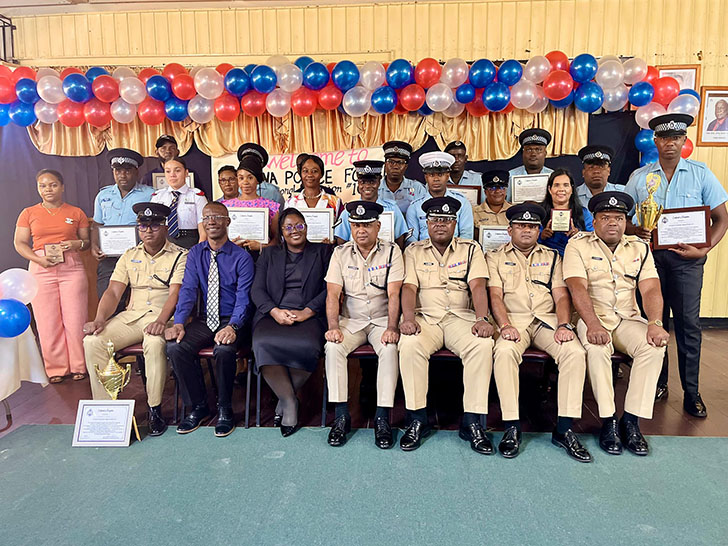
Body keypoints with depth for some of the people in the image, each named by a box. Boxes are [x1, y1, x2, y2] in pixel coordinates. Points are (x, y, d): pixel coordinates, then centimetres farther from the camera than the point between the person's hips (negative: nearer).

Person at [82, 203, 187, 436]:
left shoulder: (179, 256, 0)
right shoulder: (129, 256, 16)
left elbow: (175, 294, -12)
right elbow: (113, 292, 8)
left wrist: (161, 321, -29)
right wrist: (100, 319, -10)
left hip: (164, 315, -5)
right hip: (132, 316, 5)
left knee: (154, 343, -37)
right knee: (92, 342, -19)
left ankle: (155, 409, -20)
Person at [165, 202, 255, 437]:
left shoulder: (241, 257, -4)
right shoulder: (195, 253, 8)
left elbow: (243, 298, -11)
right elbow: (188, 290, 0)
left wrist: (232, 326, -29)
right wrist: (179, 323, -17)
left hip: (232, 321, -4)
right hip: (205, 320, 4)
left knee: (224, 349, -34)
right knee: (175, 346, -22)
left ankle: (224, 410, -10)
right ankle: (198, 407, -2)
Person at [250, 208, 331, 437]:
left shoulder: (322, 252, 16)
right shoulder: (269, 253, 21)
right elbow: (257, 289, 10)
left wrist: (306, 312, -10)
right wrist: (275, 311, -9)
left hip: (309, 315, -1)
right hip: (273, 314, 2)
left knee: (307, 346, -34)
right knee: (264, 344, -32)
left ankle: (285, 398, -10)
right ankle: (290, 401, -18)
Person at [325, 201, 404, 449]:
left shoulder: (391, 251, -1)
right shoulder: (340, 253, 4)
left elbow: (394, 294, -10)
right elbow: (333, 294, -3)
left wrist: (391, 327, -22)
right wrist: (333, 326, -18)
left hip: (382, 320, -1)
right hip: (351, 320, 2)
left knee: (390, 349, -30)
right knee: (333, 347, -26)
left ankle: (382, 418, -20)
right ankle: (341, 415, -16)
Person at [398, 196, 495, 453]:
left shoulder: (471, 249, 13)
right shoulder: (414, 251, 14)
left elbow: (478, 286, 0)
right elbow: (409, 287, 2)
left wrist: (481, 319, -17)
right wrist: (408, 318, -17)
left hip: (461, 316, 1)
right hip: (425, 316, 0)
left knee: (483, 344, -30)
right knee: (410, 344, -32)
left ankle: (472, 422, -19)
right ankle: (417, 419, -17)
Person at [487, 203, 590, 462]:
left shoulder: (552, 257, 21)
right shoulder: (496, 257, 14)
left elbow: (561, 295, 11)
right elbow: (495, 295, 1)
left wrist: (563, 325, -8)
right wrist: (505, 325, -17)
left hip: (547, 319, 3)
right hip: (514, 320, -2)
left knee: (575, 352, -26)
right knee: (504, 351, -34)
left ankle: (564, 429, -17)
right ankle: (511, 427, -24)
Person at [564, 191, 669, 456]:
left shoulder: (640, 248, 11)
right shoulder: (578, 245, -1)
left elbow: (651, 289, 0)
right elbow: (578, 288, -15)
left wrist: (655, 323, -20)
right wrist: (593, 325, -30)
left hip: (628, 319, 4)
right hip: (592, 318, -3)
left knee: (654, 345, -26)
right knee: (597, 347, -34)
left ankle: (631, 421, -16)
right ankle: (608, 421, -19)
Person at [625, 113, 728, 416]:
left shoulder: (700, 174, 4)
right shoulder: (639, 177, 7)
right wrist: (636, 230, -15)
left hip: (687, 258, -1)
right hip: (651, 255, 1)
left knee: (688, 322, -2)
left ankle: (691, 392, 8)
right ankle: (658, 382, 21)